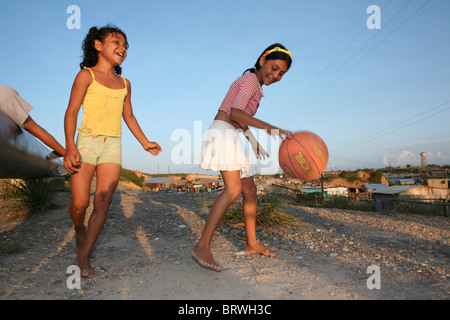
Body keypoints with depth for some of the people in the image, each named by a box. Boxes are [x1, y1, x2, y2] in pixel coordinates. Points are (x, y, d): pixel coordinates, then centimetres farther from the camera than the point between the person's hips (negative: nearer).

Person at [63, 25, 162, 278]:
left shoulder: (124, 84, 16)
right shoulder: (87, 75, 2)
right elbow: (72, 112, -5)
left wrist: (145, 142, 17)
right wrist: (70, 146, -18)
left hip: (113, 146, 4)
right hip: (87, 142, -3)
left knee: (103, 203, -4)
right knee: (80, 203, -5)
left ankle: (84, 256, 6)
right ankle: (80, 229, 30)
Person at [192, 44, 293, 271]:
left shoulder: (255, 87, 21)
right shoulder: (250, 79, -8)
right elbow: (235, 112, -24)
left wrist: (253, 140, 27)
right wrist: (271, 130, -30)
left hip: (234, 138, 10)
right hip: (223, 134, -10)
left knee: (250, 191, 9)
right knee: (233, 189, -25)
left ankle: (251, 244, 19)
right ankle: (202, 247, -24)